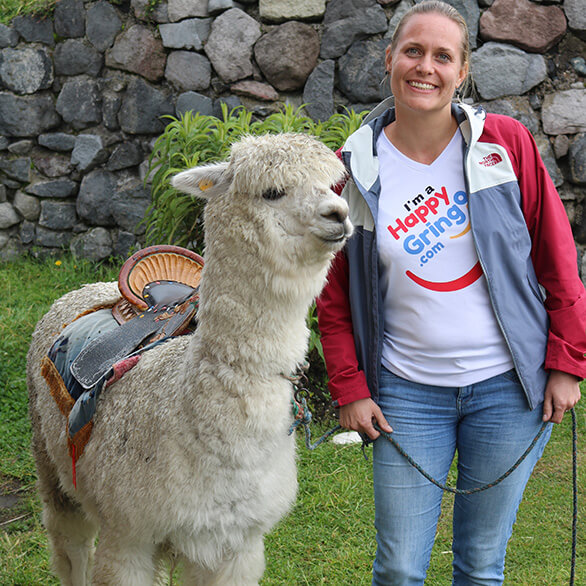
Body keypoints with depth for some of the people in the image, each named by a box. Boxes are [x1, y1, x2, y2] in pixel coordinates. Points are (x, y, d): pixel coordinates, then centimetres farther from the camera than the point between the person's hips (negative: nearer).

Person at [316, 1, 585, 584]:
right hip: (408, 392, 0)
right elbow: (334, 295, 5)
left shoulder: (506, 143, -3)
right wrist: (349, 388, 0)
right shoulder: (356, 168, -1)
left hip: (508, 385, 0)